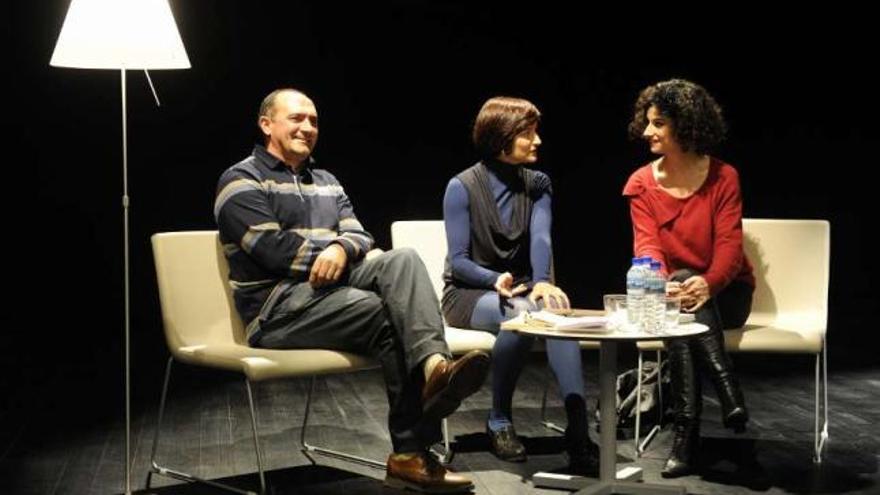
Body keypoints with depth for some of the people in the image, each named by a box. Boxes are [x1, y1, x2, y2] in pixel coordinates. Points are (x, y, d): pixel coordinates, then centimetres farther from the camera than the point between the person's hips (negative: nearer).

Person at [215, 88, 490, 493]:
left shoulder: (326, 182, 25)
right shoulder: (242, 181, 1)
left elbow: (360, 236, 12)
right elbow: (273, 248, -13)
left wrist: (342, 250, -14)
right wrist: (329, 255, -5)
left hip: (335, 286, 6)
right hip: (279, 306, -6)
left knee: (403, 260, -25)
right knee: (390, 315, -29)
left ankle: (434, 365, -49)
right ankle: (412, 452, -28)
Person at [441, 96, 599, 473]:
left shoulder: (537, 184, 6)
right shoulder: (462, 187, -8)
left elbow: (540, 238, -12)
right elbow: (458, 261, -10)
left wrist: (541, 281, -33)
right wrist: (495, 280, -31)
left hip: (520, 287, 4)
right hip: (469, 293, -3)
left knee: (556, 309, -32)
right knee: (521, 314, -36)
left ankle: (578, 427, -41)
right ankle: (499, 422, -18)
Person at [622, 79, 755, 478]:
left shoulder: (723, 178, -6)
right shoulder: (641, 184, -1)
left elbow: (729, 245, -16)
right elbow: (647, 246, -14)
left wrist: (706, 283, -38)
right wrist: (662, 284, -37)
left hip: (723, 292, -1)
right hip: (672, 291, 1)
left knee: (688, 293, -35)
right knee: (677, 301, -35)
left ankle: (686, 430, -40)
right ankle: (728, 392, -41)